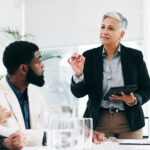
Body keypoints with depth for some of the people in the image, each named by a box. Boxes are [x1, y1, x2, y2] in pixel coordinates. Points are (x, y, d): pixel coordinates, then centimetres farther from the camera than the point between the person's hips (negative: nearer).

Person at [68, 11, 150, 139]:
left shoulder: (135, 56, 2)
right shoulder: (89, 56, 3)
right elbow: (78, 93, 0)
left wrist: (133, 100, -15)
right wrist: (78, 74, -18)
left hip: (129, 123, 0)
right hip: (99, 122, 0)